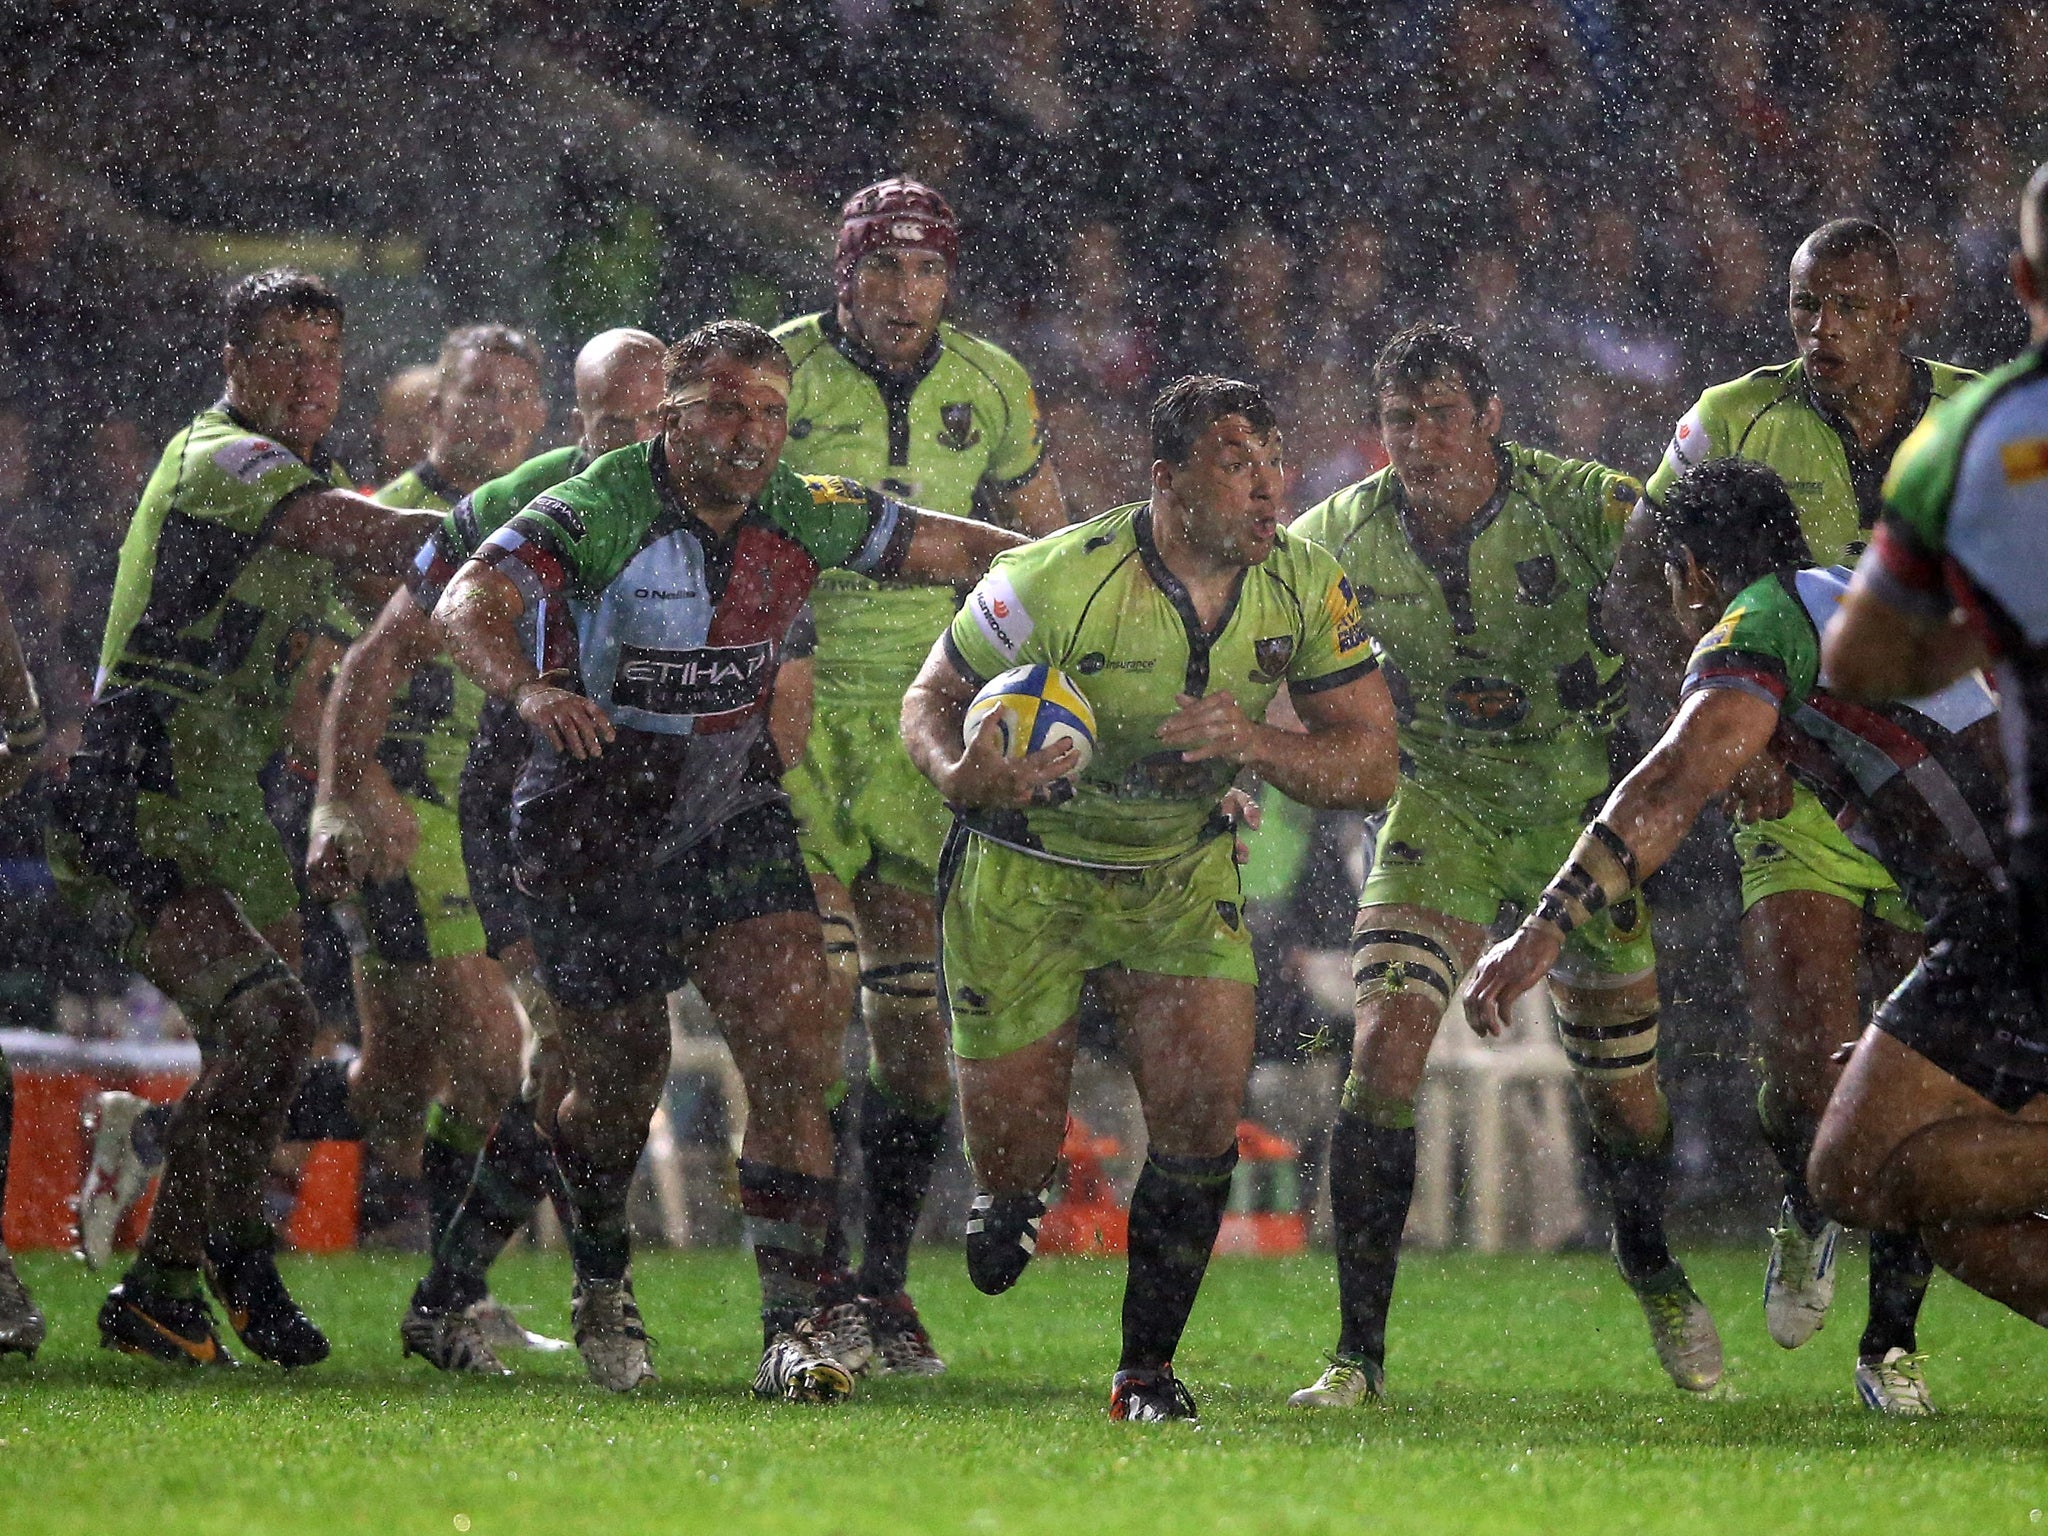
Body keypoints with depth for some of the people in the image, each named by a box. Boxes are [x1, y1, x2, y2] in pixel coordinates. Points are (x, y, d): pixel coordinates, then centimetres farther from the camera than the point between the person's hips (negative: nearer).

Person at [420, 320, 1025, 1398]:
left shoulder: (803, 515, -4)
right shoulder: (596, 512, -19)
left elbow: (961, 548, 6)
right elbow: (467, 605, -33)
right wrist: (529, 687, -53)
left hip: (733, 813, 3)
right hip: (594, 830, -3)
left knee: (794, 1054, -15)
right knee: (618, 1086, 8)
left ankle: (791, 1323, -14)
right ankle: (601, 1286, 38)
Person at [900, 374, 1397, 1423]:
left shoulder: (1306, 588, -13)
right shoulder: (1056, 580, -24)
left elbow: (1370, 767, -11)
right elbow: (930, 697, -12)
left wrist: (1253, 742, -31)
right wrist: (958, 774, -35)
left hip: (1183, 872, 3)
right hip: (1025, 870, -3)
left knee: (1205, 1107, -17)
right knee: (1013, 1155, -1)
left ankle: (1147, 1367, 0)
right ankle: (1006, 1201, 40)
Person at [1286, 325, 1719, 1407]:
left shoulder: (1585, 507, -20)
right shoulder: (1342, 536, -11)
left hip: (1583, 816, -1)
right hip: (1437, 819, 1)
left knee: (1620, 1087, 7)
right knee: (1382, 1055, -18)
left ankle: (1653, 1274, 41)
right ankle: (1358, 1352, -12)